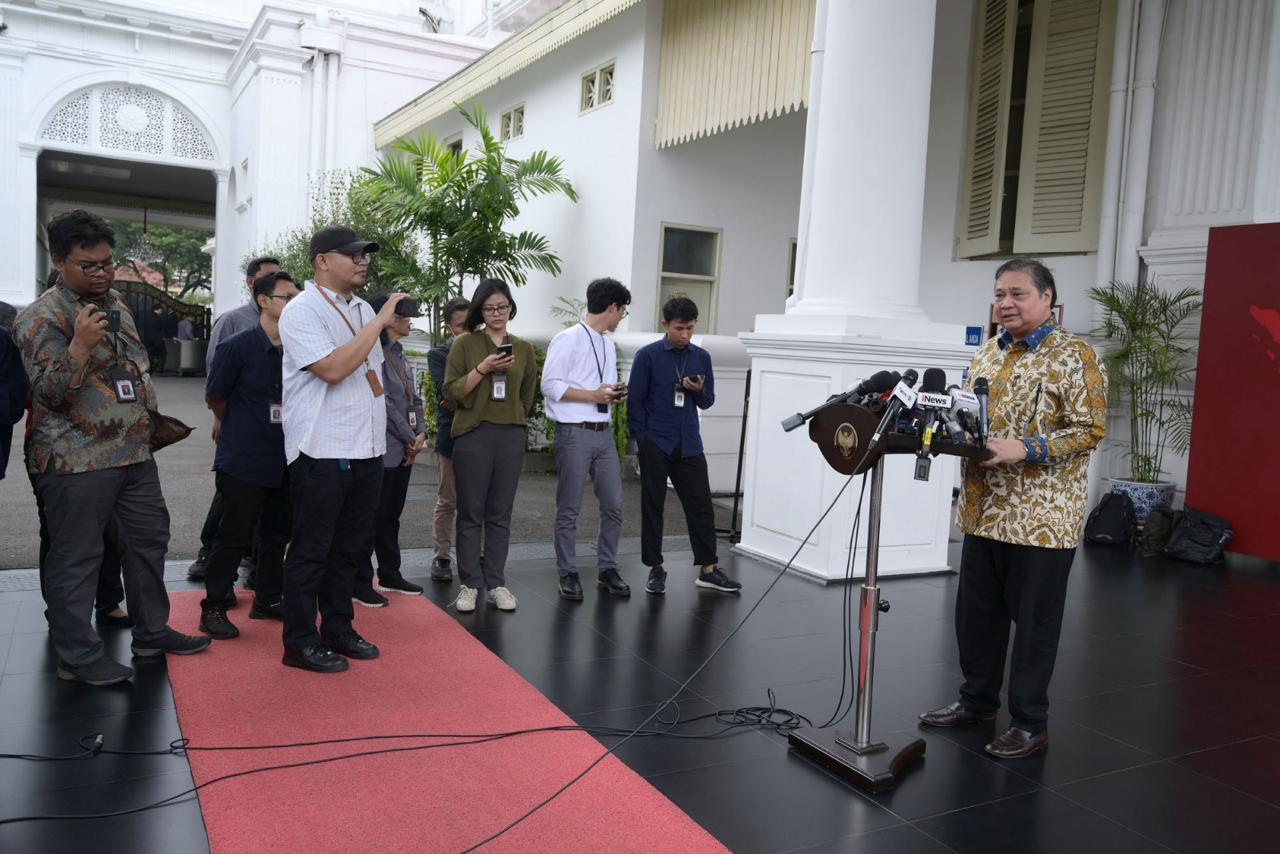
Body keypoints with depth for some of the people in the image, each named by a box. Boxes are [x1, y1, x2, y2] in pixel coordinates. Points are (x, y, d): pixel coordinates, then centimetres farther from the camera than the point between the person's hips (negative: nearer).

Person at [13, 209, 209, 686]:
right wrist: (80, 346, -31)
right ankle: (77, 656, 11)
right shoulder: (43, 318, -12)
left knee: (149, 538, 14)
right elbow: (48, 393, -17)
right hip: (77, 461, -8)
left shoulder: (115, 303, 13)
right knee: (76, 557, 0)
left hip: (134, 451, 8)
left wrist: (150, 415, 23)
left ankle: (151, 632, 28)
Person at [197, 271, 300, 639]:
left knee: (276, 534, 14)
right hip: (243, 460, -5)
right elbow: (215, 398, -1)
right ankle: (213, 608, 14)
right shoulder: (237, 346, -12)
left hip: (282, 460, 6)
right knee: (235, 537, -1)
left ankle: (268, 600, 29)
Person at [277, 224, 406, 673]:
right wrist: (379, 322, -20)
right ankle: (301, 643, 14)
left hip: (367, 450, 8)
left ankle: (338, 629, 29)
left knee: (349, 547, 16)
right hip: (322, 451, -7)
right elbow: (332, 369, -23)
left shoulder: (362, 309, 13)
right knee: (312, 550, 3)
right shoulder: (302, 310, -10)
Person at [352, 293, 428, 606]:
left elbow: (415, 398, 15)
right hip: (384, 449, -9)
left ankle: (390, 575, 26)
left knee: (392, 516, 16)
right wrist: (410, 438, -10)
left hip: (404, 449, 9)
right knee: (373, 517, -1)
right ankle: (361, 583, 8)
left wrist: (421, 434, 1)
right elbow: (383, 401, -17)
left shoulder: (400, 356, 16)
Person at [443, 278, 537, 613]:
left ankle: (496, 583, 15)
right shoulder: (465, 344, 0)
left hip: (511, 437, 3)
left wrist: (513, 418, 13)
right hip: (473, 435, -2)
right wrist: (483, 368, -16)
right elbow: (451, 391, -6)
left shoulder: (523, 348, 9)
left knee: (500, 515, 7)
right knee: (471, 513, 3)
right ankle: (469, 584, 12)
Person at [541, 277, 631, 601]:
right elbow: (550, 386, -13)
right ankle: (569, 575, 15)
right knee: (569, 511, 4)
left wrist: (613, 394, 0)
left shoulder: (609, 345, 16)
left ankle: (607, 569, 22)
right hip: (574, 434, -7)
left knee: (613, 505, 8)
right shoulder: (568, 339, -8)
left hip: (604, 433, 7)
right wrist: (593, 395, -16)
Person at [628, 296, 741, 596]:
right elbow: (635, 401, -3)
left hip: (689, 445, 3)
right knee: (652, 507, 5)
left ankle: (709, 568, 14)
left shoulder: (702, 357, 7)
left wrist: (699, 390, -9)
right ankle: (656, 568, 16)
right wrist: (642, 439, -8)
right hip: (655, 444, -3)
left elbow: (708, 401, 13)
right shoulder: (647, 355, -4)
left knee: (701, 505, 4)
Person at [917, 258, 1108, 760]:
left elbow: (1090, 429, -14)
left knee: (1034, 620, 4)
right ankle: (977, 700, 32)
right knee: (976, 612, 15)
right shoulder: (987, 352, 12)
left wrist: (1024, 449, -24)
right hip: (984, 508, 7)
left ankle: (1030, 723, 18)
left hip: (1041, 516, -6)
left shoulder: (1074, 357, -8)